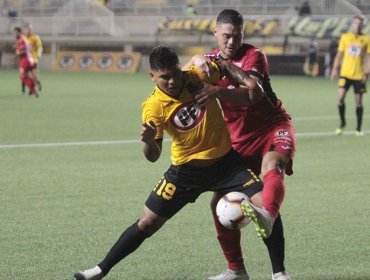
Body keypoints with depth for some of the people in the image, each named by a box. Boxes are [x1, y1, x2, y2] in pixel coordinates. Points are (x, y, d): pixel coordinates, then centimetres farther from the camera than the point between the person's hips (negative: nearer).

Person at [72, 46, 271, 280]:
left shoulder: (197, 77, -13)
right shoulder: (153, 106, -17)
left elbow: (225, 67, 9)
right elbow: (153, 156, -16)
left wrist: (248, 82, -9)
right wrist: (149, 142, -39)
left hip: (225, 161, 1)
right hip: (186, 170, -1)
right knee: (147, 223, 1)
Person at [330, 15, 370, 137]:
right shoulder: (345, 37, 4)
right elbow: (339, 54, 10)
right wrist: (335, 69, 5)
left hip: (359, 75, 0)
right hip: (345, 73, 1)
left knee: (358, 101, 4)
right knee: (340, 97, -12)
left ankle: (358, 129, 15)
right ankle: (342, 123, 8)